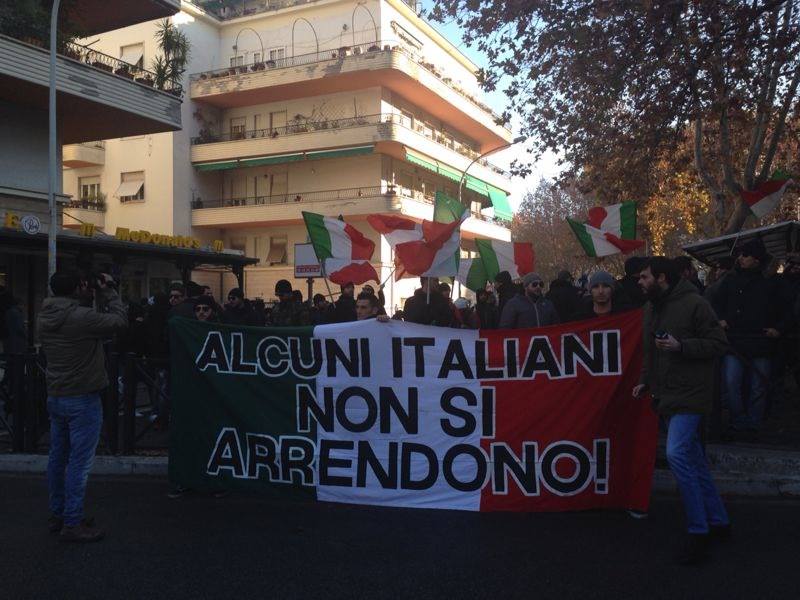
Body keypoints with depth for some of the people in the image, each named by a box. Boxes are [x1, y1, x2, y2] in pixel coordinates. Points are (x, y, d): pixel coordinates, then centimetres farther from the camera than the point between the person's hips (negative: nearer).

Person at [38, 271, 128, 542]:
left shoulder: (46, 316, 3)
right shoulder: (81, 317, -23)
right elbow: (119, 320, -16)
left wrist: (100, 297, 8)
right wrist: (109, 293, -4)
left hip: (56, 396, 9)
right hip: (82, 399, -8)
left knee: (58, 457, 16)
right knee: (79, 462, -2)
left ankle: (57, 515, 27)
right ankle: (72, 524, 3)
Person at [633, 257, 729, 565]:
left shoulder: (694, 304, -13)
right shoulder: (651, 307, 13)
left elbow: (718, 343, -14)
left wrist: (681, 346, -24)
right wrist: (645, 380, 13)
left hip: (689, 394, -9)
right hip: (666, 395, 9)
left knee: (677, 453, -19)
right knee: (693, 458, 14)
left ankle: (698, 531, -7)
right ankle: (718, 520, 28)